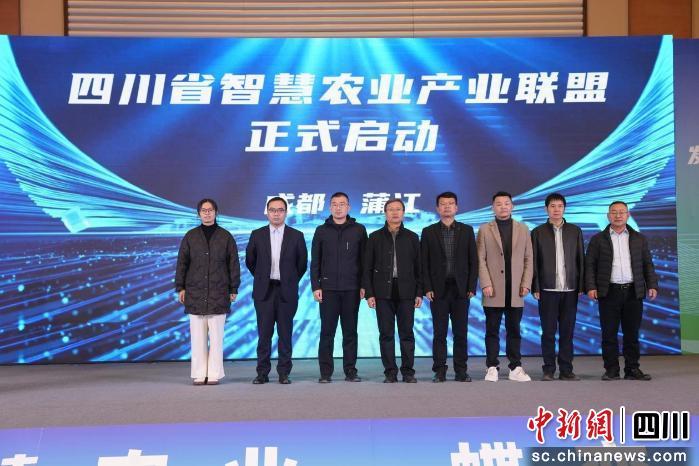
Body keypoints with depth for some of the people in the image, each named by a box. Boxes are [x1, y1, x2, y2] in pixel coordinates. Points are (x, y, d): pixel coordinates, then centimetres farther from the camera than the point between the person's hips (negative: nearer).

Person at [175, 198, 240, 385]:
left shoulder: (226, 236, 5)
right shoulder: (190, 236, 8)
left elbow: (233, 264, 5)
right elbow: (182, 263, 9)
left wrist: (233, 289, 2)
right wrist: (180, 287, 3)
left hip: (218, 293, -1)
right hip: (195, 292, 1)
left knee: (216, 336, 0)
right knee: (197, 337, 2)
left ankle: (214, 374, 6)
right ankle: (199, 374, 8)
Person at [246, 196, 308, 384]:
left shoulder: (296, 236, 3)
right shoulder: (257, 235, 5)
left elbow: (302, 263, 10)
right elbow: (250, 261, 14)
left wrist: (291, 281, 11)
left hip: (286, 292, 0)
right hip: (264, 291, 1)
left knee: (285, 334, 2)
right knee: (264, 334, 2)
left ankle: (284, 373, 10)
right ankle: (262, 373, 9)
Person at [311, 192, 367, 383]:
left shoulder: (359, 230, 7)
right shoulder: (322, 231, 8)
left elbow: (364, 259, 7)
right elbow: (315, 262, 6)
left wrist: (363, 285, 0)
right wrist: (315, 286, -2)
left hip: (352, 289, 0)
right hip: (328, 288, 0)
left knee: (350, 332, 5)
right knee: (327, 331, 1)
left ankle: (350, 371, 13)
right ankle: (326, 372, 7)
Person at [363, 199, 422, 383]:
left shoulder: (412, 237, 9)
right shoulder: (375, 237, 8)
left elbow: (418, 267, 8)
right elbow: (368, 268, 5)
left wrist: (419, 293, 1)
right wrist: (369, 293, -2)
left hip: (406, 292, 0)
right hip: (383, 292, 0)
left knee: (407, 333, 2)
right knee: (386, 333, 2)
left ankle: (408, 371, 11)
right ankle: (390, 372, 9)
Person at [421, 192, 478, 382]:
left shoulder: (467, 230, 8)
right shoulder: (429, 232, 6)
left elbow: (473, 260, 5)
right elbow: (424, 263, 3)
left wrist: (472, 287, -2)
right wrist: (427, 288, -6)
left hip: (460, 289, 1)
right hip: (438, 290, -1)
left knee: (461, 332, 4)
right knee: (439, 333, 2)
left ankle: (461, 371, 12)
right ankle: (439, 371, 8)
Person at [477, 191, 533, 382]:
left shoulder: (523, 229, 12)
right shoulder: (484, 230, 6)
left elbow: (528, 259, 9)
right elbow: (481, 259, 0)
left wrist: (526, 284, -1)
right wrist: (486, 284, -9)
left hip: (516, 290, 2)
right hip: (494, 290, -2)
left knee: (514, 331, 7)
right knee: (492, 331, 2)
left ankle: (515, 369, 13)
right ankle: (492, 368, 9)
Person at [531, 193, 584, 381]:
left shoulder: (575, 231, 10)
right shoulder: (538, 232, 5)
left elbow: (581, 260, 8)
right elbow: (534, 262, 2)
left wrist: (581, 286, 2)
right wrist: (535, 288, -4)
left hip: (570, 290, 2)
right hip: (547, 290, -2)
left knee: (567, 332, 5)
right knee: (548, 332, 2)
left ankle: (566, 370, 12)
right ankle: (548, 370, 9)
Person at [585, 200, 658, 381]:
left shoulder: (639, 239, 13)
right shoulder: (598, 239, 6)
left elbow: (647, 264, 13)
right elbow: (589, 264, 1)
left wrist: (652, 285, 2)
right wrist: (591, 287, -9)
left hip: (633, 292, 2)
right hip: (609, 292, -2)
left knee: (632, 333, 5)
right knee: (609, 333, 0)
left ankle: (632, 369, 14)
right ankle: (611, 370, 7)